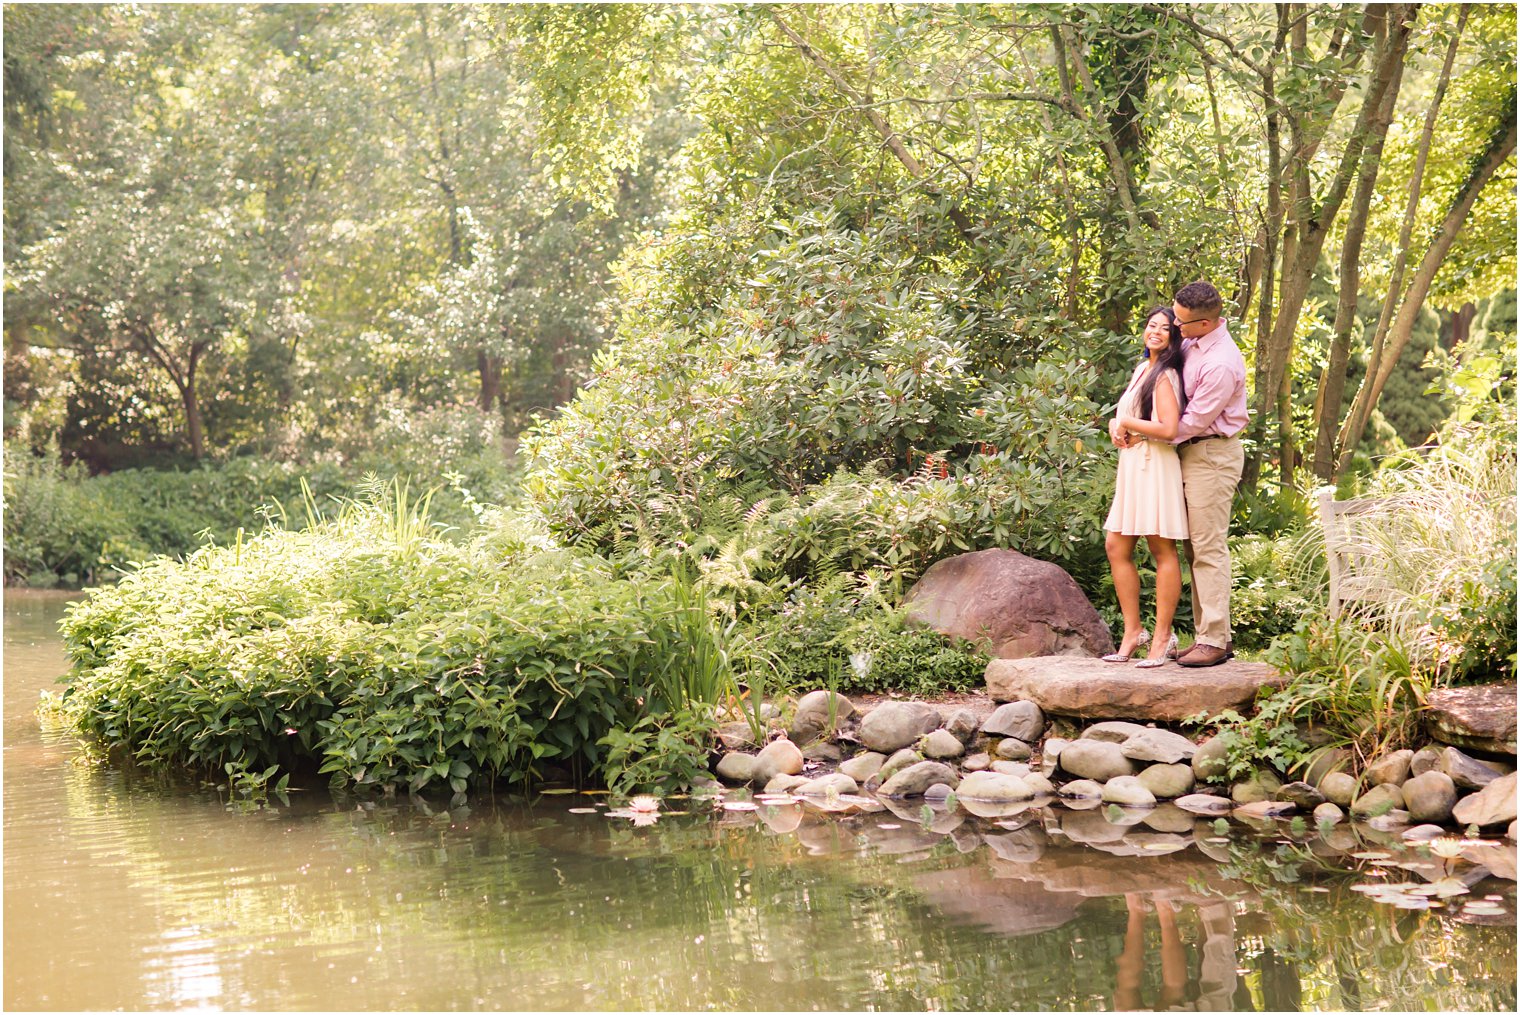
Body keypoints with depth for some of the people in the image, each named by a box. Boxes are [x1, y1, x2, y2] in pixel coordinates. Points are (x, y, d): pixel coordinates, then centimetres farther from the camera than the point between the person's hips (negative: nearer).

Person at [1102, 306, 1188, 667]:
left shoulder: (1165, 376, -10)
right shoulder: (1142, 369, 17)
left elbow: (1168, 429, -21)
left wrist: (1126, 423, -8)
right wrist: (1116, 425, 4)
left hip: (1156, 466, -9)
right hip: (1131, 465, 9)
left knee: (1162, 549, -4)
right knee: (1116, 546, 6)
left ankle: (1162, 637, -2)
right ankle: (1133, 631, 13)